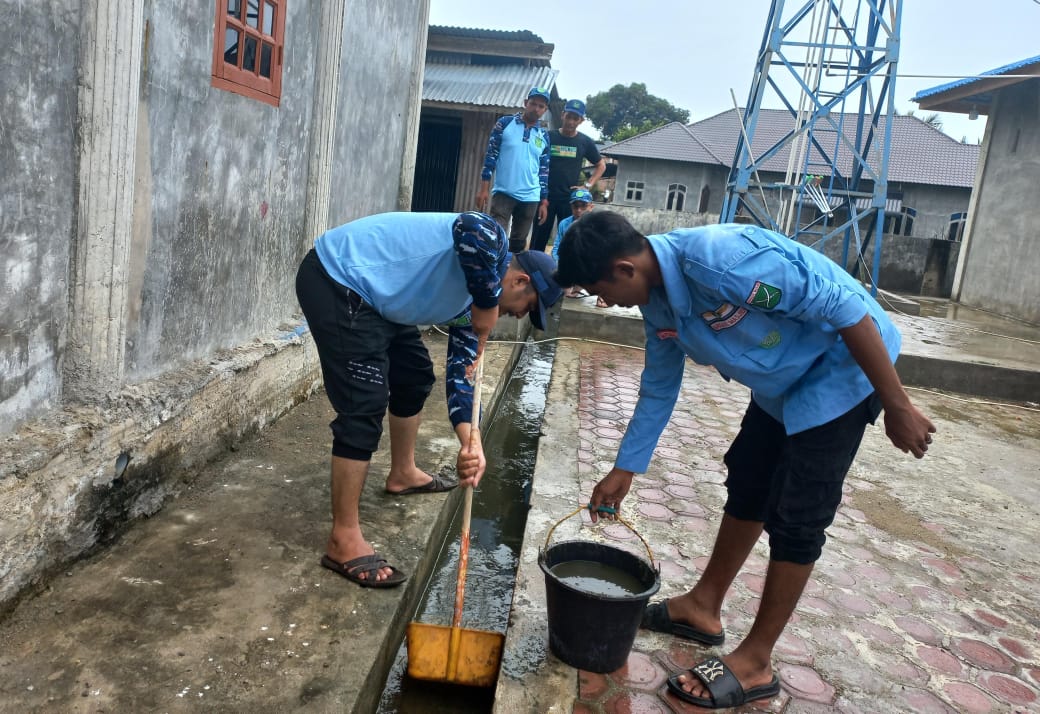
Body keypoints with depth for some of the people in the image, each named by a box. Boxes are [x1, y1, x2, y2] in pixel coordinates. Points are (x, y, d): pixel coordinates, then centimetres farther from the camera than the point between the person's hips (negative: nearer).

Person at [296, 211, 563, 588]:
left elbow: (460, 374, 7)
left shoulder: (471, 305, 11)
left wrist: (470, 442, -8)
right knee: (365, 405, -14)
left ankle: (403, 473, 44)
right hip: (336, 280, -11)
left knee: (415, 375, 23)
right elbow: (473, 229, -41)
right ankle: (344, 540, -6)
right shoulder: (490, 242, -15)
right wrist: (487, 303, -26)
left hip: (372, 296, 11)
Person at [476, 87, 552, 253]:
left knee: (518, 243, 8)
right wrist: (483, 188, -6)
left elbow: (544, 170, 12)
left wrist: (544, 201, 8)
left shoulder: (544, 136, 9)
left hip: (530, 197, 3)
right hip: (503, 192, -3)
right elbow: (491, 155, -1)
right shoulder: (505, 123, 0)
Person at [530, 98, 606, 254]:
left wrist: (587, 185, 2)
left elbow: (601, 165, 15)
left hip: (570, 198, 1)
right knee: (539, 239, 1)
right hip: (546, 196, 0)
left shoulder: (585, 142, 4)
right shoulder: (548, 137, 2)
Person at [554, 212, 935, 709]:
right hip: (783, 378, 9)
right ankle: (704, 605, 32)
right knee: (747, 483, 15)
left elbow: (844, 307, -29)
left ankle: (755, 662, 9)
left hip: (844, 367, -9)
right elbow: (658, 388, 9)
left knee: (795, 518, -4)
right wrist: (625, 470, 14)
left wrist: (897, 407, -23)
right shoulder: (656, 298, -5)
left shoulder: (718, 259, -33)